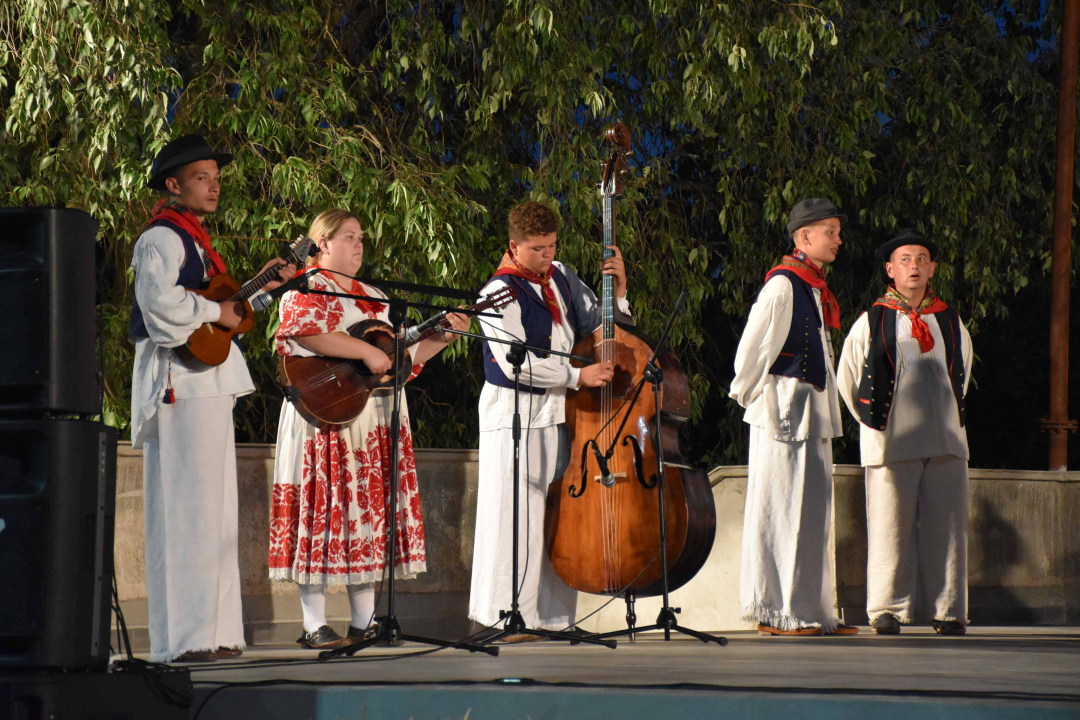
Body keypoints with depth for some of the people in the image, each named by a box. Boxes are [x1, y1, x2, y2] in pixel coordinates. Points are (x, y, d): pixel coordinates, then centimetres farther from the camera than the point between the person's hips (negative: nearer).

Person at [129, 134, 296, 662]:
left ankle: (210, 633, 13)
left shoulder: (192, 240, 22)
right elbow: (161, 302, -25)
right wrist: (216, 312, -16)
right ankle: (181, 639, -11)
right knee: (185, 509, -11)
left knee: (212, 510, 10)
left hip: (208, 389, 10)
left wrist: (262, 286, 21)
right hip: (180, 387, -10)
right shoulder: (161, 239, -9)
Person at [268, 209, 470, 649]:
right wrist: (365, 351, -24)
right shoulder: (306, 289, -1)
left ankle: (365, 623, 9)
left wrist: (441, 338, 7)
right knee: (326, 505, -9)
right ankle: (315, 626, -7)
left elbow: (402, 356, 21)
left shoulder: (373, 297, 22)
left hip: (379, 422, 8)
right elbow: (305, 332, -22)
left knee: (371, 508, 5)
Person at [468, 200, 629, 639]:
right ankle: (507, 616, -2)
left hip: (557, 413, 7)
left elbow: (596, 324, 20)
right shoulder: (501, 292, -11)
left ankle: (551, 613, 11)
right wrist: (578, 376, -18)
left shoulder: (561, 278, 12)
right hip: (514, 416, -7)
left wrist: (618, 289, 3)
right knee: (516, 516, -8)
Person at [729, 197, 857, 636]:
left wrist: (826, 415, 18)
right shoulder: (782, 285, -11)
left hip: (813, 414, 9)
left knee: (812, 514, 10)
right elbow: (751, 349, -14)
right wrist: (756, 400, -13)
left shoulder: (816, 288, 17)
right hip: (785, 410, -9)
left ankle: (811, 610, 15)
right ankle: (776, 613, -3)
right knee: (781, 512, -6)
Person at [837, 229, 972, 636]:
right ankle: (887, 612, 2)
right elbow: (847, 380, 10)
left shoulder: (950, 323, 13)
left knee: (946, 526, 0)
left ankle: (947, 611, 5)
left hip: (945, 439, 3)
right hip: (892, 444, -3)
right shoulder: (871, 324, 3)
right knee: (890, 527, -4)